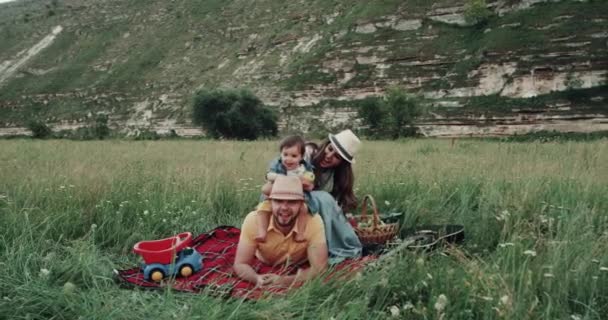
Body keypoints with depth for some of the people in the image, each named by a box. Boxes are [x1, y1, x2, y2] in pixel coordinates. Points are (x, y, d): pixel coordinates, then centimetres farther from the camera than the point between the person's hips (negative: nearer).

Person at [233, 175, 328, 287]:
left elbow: (319, 268, -38)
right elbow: (240, 264, -31)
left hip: (300, 267, -1)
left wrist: (286, 281, -54)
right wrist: (257, 278, -53)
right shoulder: (254, 220, -38)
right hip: (265, 267, 1)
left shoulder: (313, 221, -40)